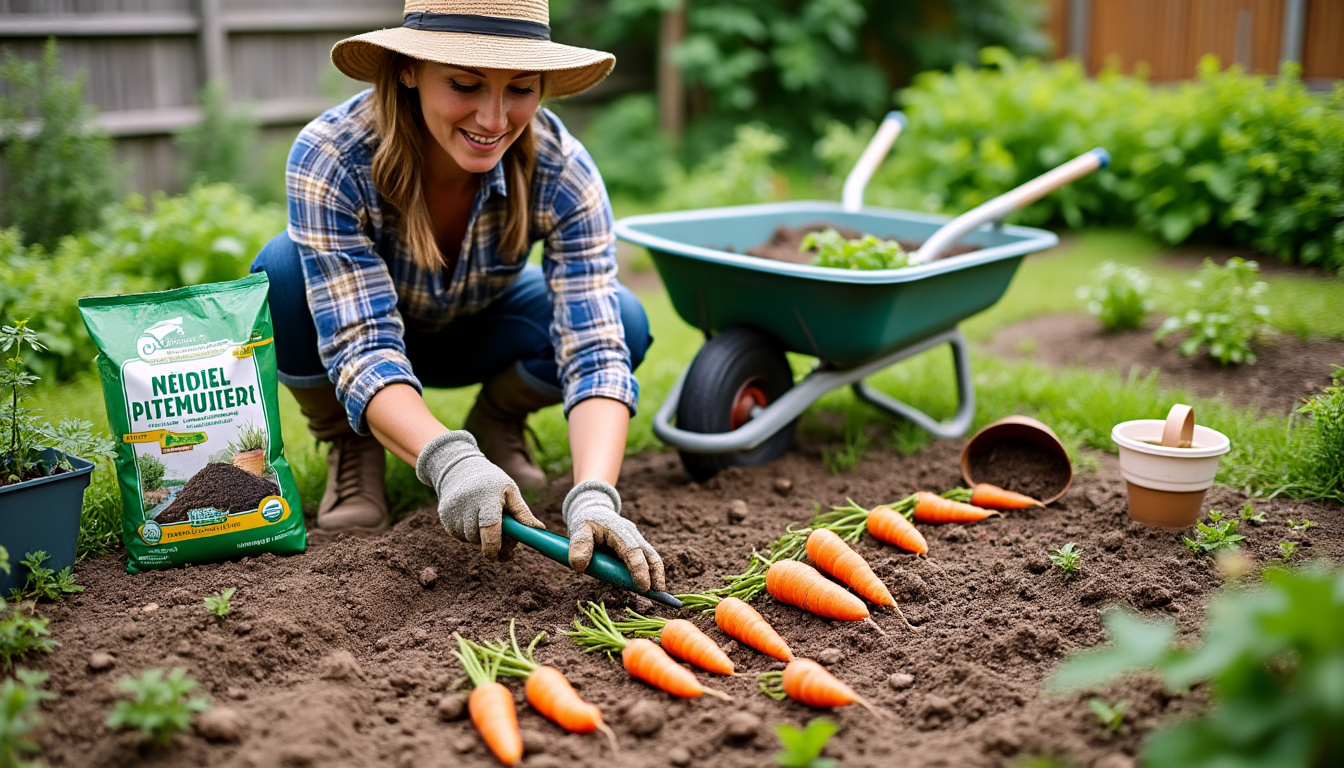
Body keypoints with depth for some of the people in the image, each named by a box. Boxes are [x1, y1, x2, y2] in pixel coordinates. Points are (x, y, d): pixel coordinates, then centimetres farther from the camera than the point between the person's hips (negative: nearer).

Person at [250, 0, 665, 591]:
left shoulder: (562, 172, -30)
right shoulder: (329, 157, -35)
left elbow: (595, 349, -36)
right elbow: (362, 346, -39)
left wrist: (593, 498, -53)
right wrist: (448, 460, -57)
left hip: (477, 333, 1)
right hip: (364, 322, -1)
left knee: (623, 321, -26)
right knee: (284, 270, -34)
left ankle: (496, 421, 5)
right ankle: (352, 448, -6)